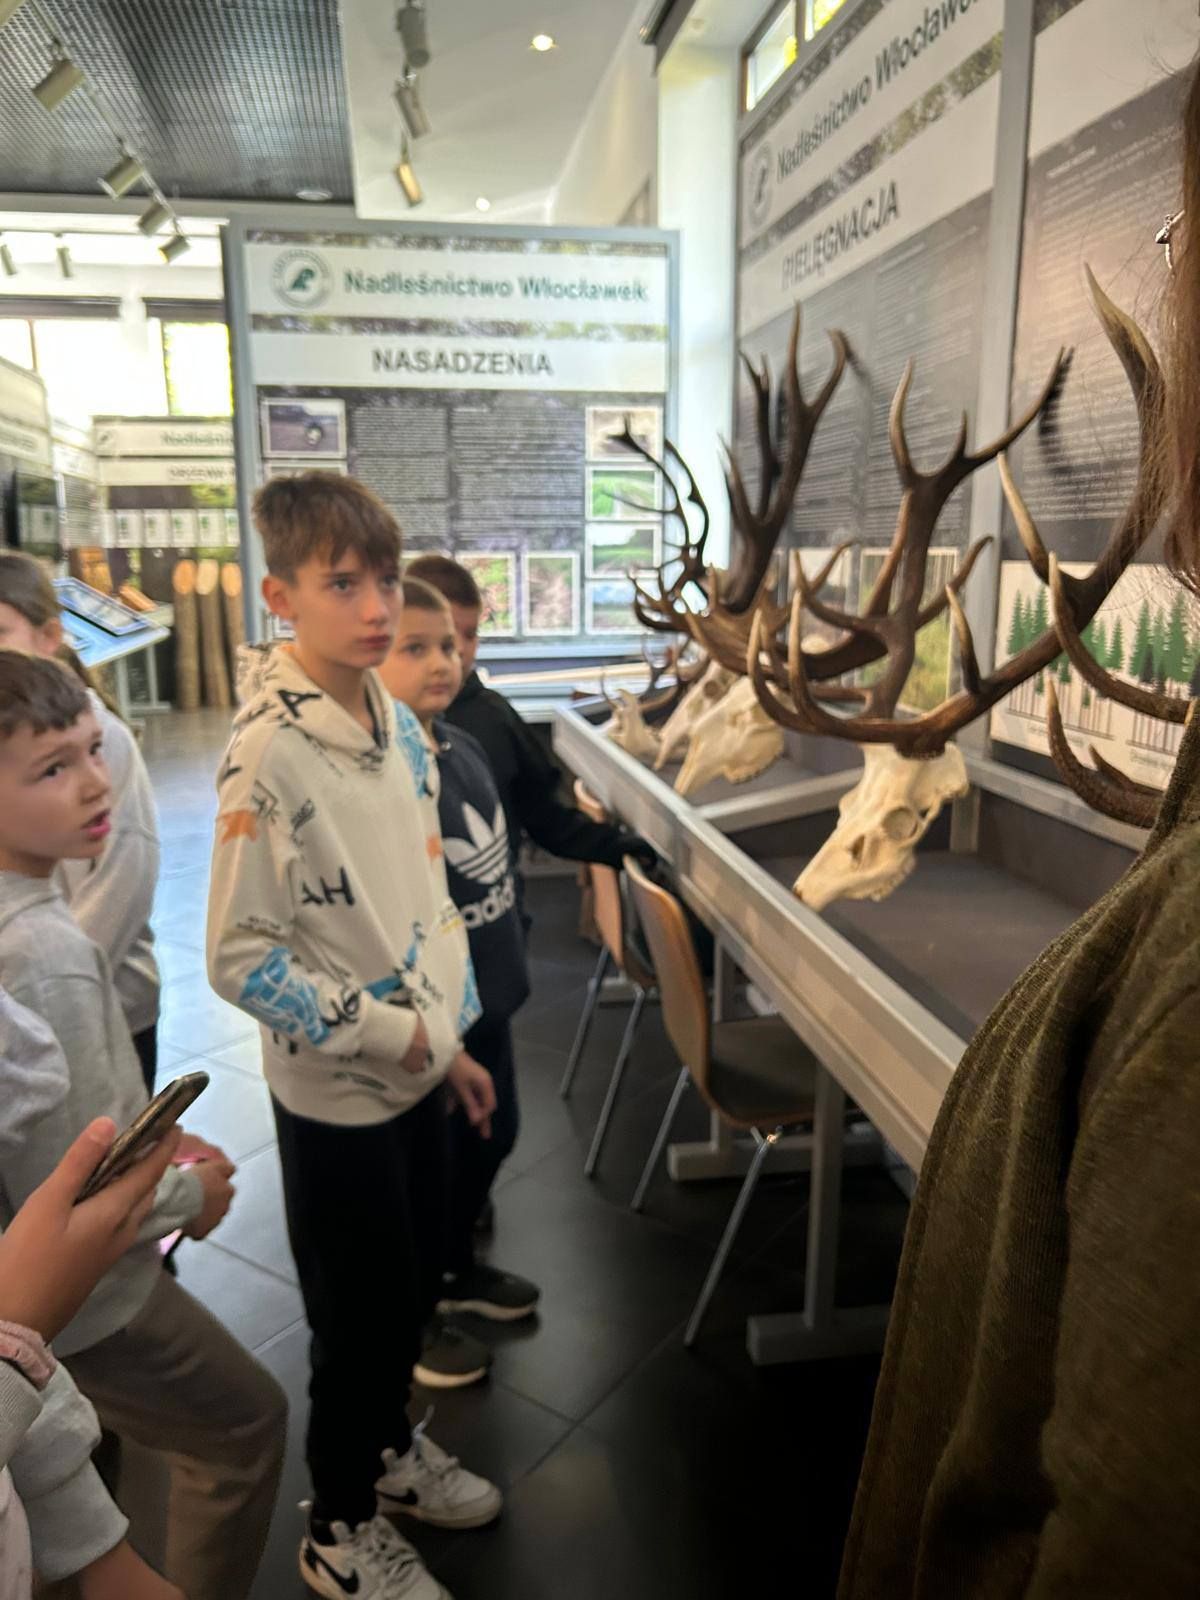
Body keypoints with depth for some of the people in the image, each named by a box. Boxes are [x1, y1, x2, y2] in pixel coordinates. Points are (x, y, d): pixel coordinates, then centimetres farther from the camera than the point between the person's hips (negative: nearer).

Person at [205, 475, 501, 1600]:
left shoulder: (391, 718, 0)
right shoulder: (270, 753, -23)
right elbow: (240, 957, -21)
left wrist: (452, 1041, 10)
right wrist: (391, 1032, -17)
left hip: (415, 1072, 7)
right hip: (335, 1092, -6)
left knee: (413, 1286, 23)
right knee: (360, 1315, 13)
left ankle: (389, 1446, 51)